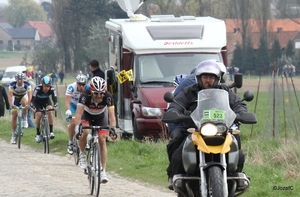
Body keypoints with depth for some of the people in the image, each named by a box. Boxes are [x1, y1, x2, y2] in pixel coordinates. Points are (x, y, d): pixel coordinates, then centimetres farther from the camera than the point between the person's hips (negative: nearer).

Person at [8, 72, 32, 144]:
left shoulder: (27, 85, -28)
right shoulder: (12, 85, -28)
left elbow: (29, 95, -36)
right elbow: (10, 96, -36)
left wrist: (28, 104, -52)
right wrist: (11, 104, -53)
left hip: (24, 97, -1)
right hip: (15, 98, 1)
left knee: (24, 102, -38)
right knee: (14, 116, -7)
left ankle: (25, 119, -16)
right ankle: (13, 136, 3)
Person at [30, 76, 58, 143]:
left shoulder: (52, 89, -28)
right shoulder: (38, 88, -35)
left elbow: (55, 99, -30)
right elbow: (32, 100, -35)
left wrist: (55, 106, -50)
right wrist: (34, 108, -51)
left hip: (46, 101, 1)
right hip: (37, 102, -1)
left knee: (50, 110, -26)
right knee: (39, 115, -21)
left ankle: (51, 131, -23)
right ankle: (38, 134, -3)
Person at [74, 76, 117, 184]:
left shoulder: (108, 96, -32)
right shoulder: (86, 95, -36)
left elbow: (111, 115, -33)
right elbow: (78, 113, -38)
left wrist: (113, 129, -47)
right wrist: (77, 128, -51)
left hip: (101, 116, 1)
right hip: (87, 115, -1)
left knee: (102, 140, -12)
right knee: (84, 132, -31)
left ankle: (103, 171, -7)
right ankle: (82, 155, -6)